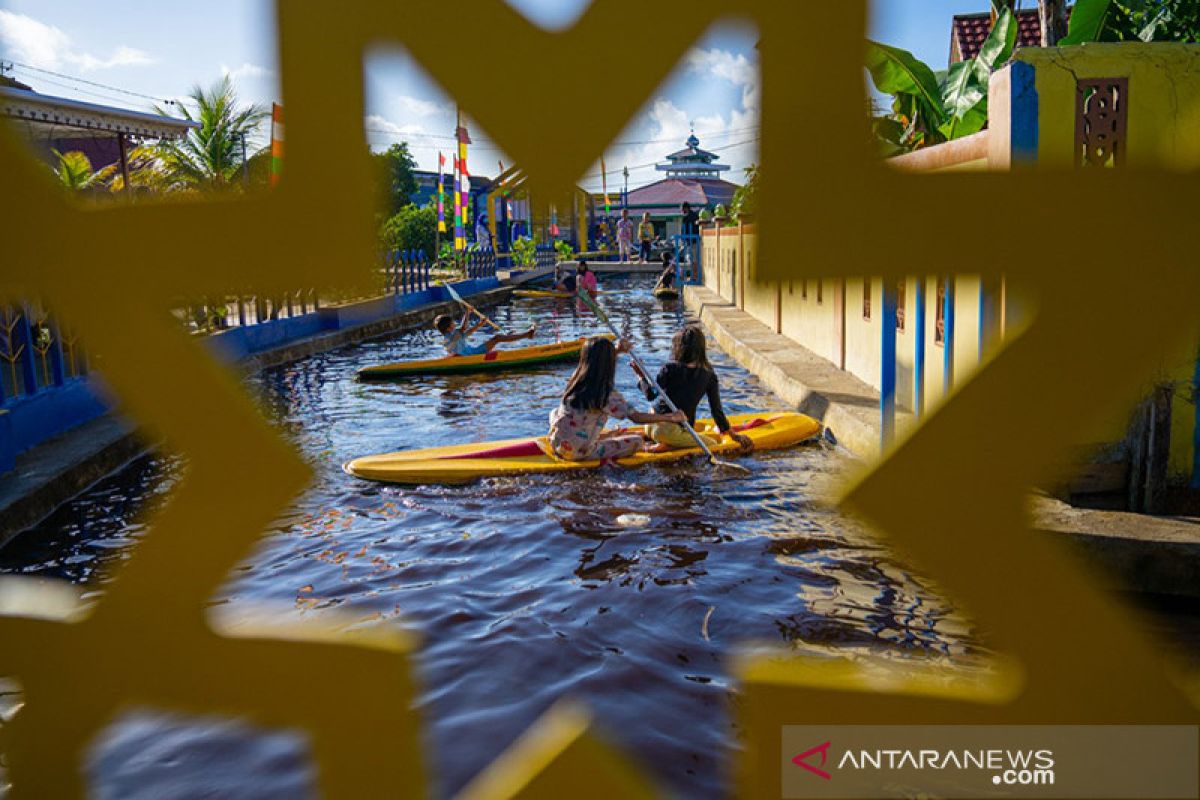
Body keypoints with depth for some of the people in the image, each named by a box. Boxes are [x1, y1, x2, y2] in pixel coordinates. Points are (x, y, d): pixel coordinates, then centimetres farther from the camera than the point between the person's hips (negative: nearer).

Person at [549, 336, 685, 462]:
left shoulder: (576, 378, 2)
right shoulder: (607, 395, -17)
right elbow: (637, 417, -16)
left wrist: (616, 350, 21)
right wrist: (671, 417, -8)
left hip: (556, 446, 6)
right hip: (578, 453, -6)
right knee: (637, 441, -5)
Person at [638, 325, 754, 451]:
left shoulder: (669, 368, -8)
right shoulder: (709, 375, -3)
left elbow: (651, 395, -8)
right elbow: (716, 409, 1)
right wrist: (733, 435, 13)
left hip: (654, 423, 4)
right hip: (673, 432, -4)